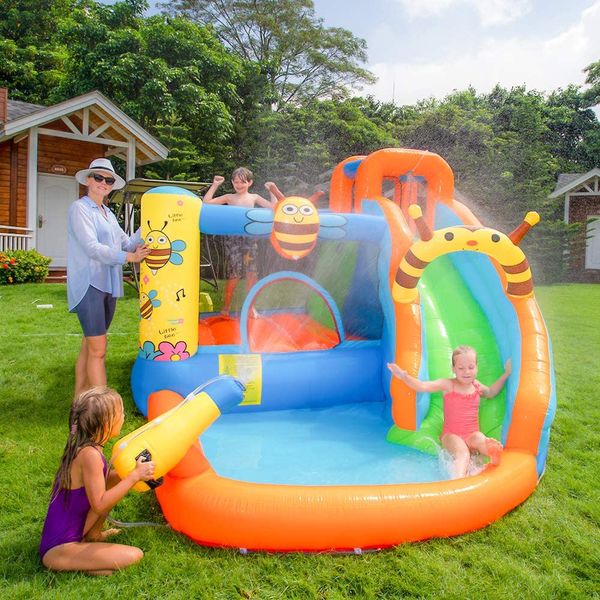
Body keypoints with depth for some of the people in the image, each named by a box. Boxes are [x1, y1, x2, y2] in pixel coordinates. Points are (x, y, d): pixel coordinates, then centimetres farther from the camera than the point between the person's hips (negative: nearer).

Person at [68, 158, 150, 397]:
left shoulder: (108, 214, 19)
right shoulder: (79, 208, -5)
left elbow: (128, 243, 13)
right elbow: (92, 247, -16)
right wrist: (129, 257, -20)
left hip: (108, 286, 8)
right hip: (89, 285, -8)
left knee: (89, 346, 12)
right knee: (98, 350, -9)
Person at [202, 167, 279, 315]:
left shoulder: (254, 197, 12)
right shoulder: (229, 198, 7)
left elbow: (273, 207, 10)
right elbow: (206, 202, 1)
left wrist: (272, 191, 4)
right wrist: (215, 185, 0)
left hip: (250, 238, 2)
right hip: (233, 238, -2)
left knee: (251, 274, 2)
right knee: (234, 275, -6)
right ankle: (226, 307, 11)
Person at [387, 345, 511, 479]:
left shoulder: (476, 386, 10)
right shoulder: (448, 385, -6)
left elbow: (491, 393, 32)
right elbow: (422, 386, -17)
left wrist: (506, 374, 24)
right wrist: (404, 376, -35)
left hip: (472, 435, 5)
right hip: (451, 435, -4)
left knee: (479, 438, -34)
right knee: (462, 452, -35)